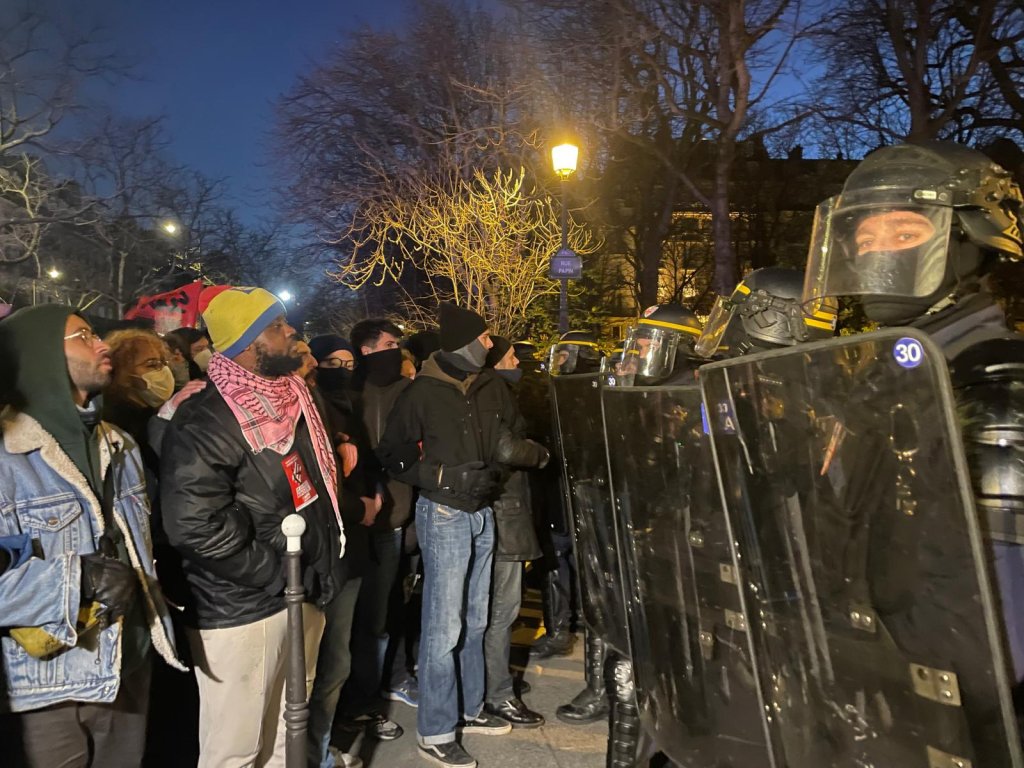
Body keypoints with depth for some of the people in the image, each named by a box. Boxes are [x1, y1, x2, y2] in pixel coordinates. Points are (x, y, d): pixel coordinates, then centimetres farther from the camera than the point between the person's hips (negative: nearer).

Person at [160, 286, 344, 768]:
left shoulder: (293, 400, 9)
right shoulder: (205, 423, -17)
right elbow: (196, 527, -25)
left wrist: (319, 570, 11)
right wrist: (284, 575, -18)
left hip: (304, 596, 8)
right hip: (240, 611, -7)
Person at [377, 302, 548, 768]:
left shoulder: (492, 388, 5)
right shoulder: (423, 393, -10)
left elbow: (509, 444, 12)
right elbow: (392, 455, -4)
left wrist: (535, 454, -6)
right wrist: (441, 479, -9)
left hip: (482, 512, 6)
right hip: (444, 515, -6)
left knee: (474, 620, 16)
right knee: (444, 625, -3)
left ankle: (469, 710, 32)